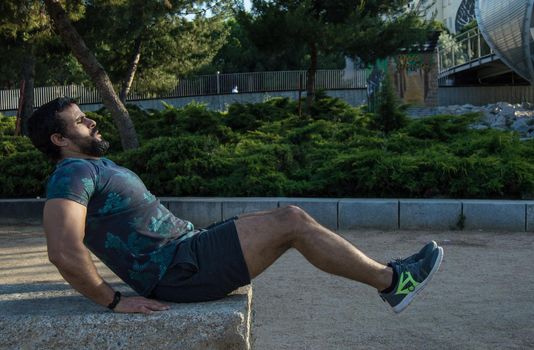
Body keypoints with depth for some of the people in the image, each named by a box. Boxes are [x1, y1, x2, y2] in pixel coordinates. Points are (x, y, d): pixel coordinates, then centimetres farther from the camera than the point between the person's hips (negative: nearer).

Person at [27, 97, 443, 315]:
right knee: (292, 222, -12)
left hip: (189, 246, 10)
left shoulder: (101, 168, 19)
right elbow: (63, 250, -26)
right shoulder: (73, 173, -12)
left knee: (291, 216, 5)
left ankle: (382, 273, 12)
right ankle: (391, 280, -1)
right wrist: (113, 300, -21)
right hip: (180, 269, -10)